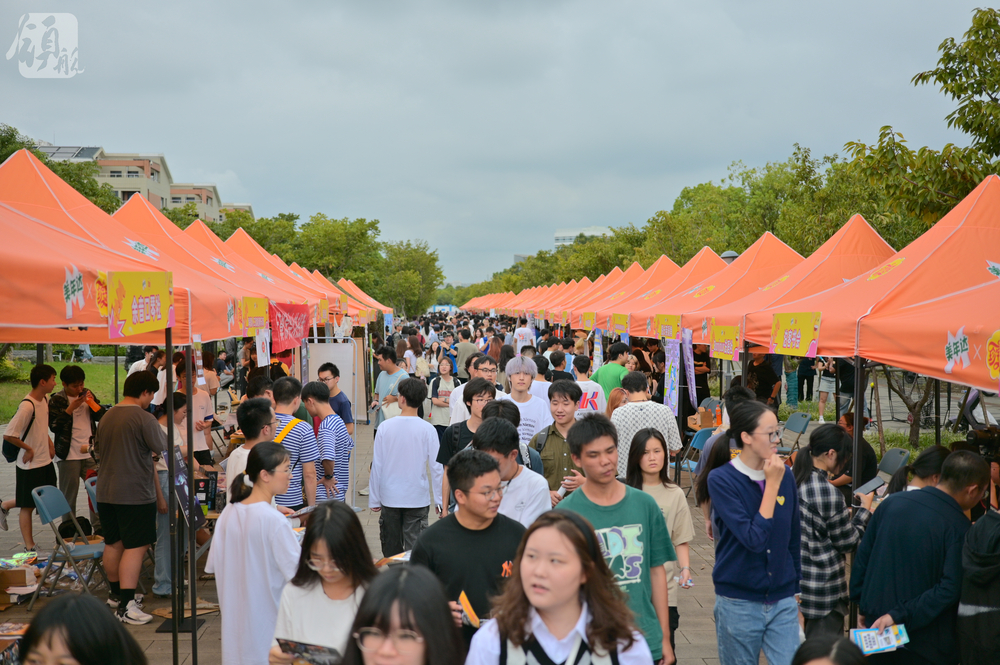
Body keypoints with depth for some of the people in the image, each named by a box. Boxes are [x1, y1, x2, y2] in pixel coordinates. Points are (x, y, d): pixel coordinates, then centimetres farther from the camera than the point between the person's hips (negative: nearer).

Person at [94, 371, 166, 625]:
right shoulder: (144, 418, -15)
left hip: (105, 492, 8)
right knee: (135, 547, -5)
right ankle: (126, 605, -10)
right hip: (135, 494, -8)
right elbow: (162, 449, -12)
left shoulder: (106, 417, 11)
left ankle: (116, 594, 33)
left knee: (113, 544, 18)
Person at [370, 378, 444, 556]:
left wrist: (374, 500, 8)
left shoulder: (385, 427, -5)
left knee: (391, 550, 15)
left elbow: (377, 466, -1)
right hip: (417, 499, -1)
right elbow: (436, 467, -7)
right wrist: (439, 500, 3)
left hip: (390, 498, 1)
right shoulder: (427, 429, -8)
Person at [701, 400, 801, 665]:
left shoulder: (785, 475, 1)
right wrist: (772, 485, -19)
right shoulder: (721, 479, -13)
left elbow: (794, 538, 12)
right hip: (739, 603, -3)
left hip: (783, 602, 3)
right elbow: (754, 539, -22)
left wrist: (796, 592, 16)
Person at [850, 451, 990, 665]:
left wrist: (862, 604, 12)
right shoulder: (960, 528, -16)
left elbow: (862, 556, 4)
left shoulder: (893, 502, -2)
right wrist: (899, 615, -20)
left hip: (876, 622, 5)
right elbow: (950, 589, -23)